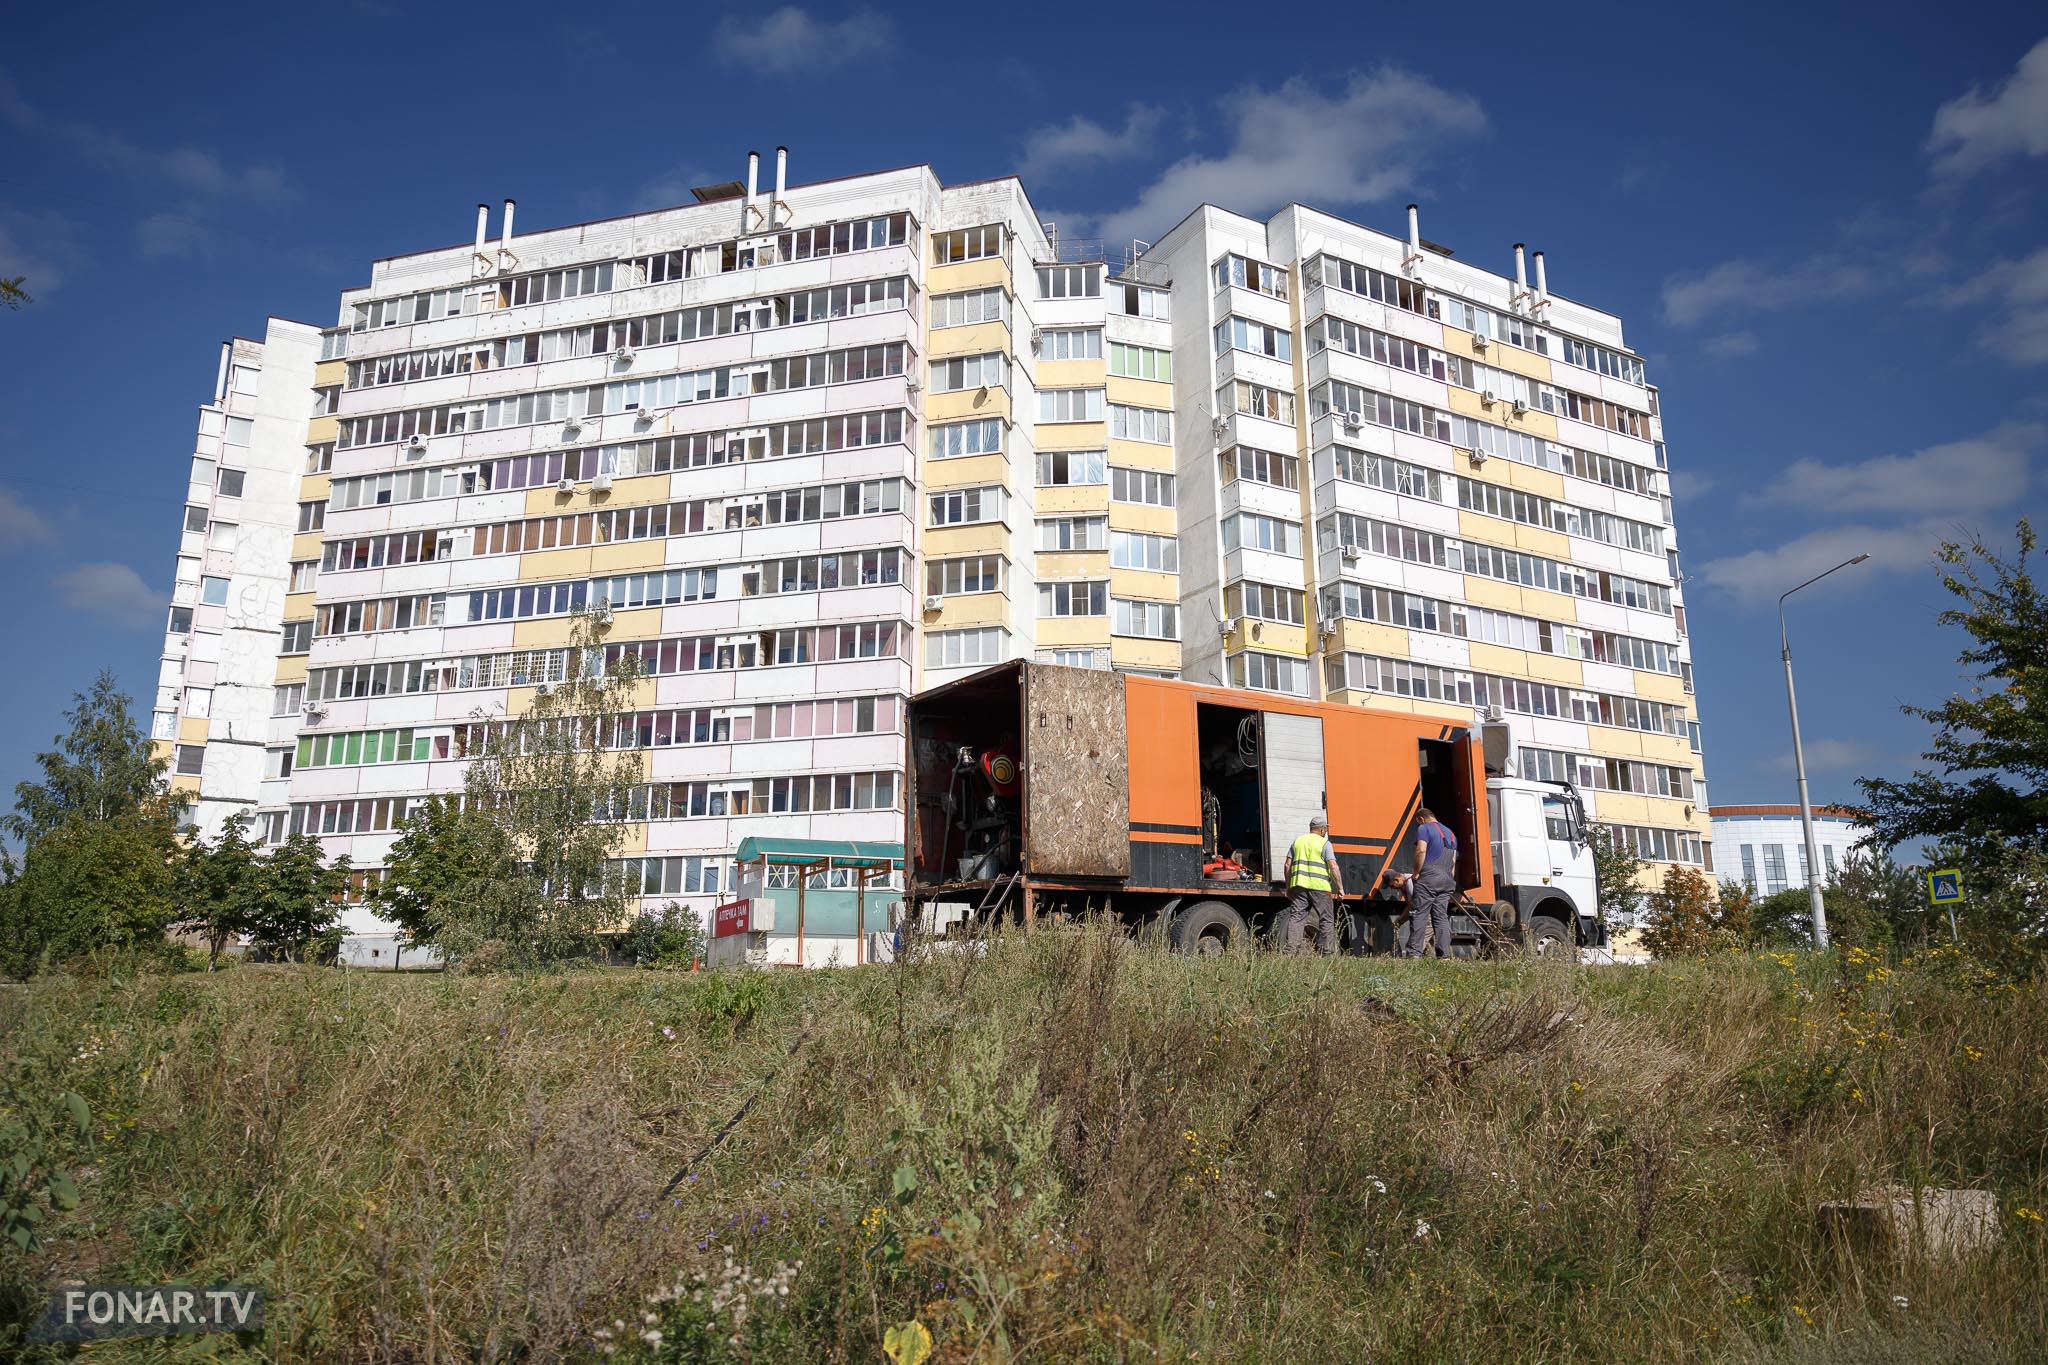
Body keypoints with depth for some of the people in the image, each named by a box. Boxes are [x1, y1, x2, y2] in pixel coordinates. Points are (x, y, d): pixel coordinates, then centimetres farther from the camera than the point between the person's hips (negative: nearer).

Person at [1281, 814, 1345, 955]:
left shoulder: (1298, 841, 14)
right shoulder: (1324, 843, 0)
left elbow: (1288, 866, 12)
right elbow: (1333, 867, -9)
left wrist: (1288, 887, 17)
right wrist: (1340, 887, -4)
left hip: (1298, 885, 4)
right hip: (1320, 887, -4)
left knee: (1294, 917, 3)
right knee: (1327, 920, 6)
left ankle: (1289, 950, -6)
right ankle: (1327, 953, 5)